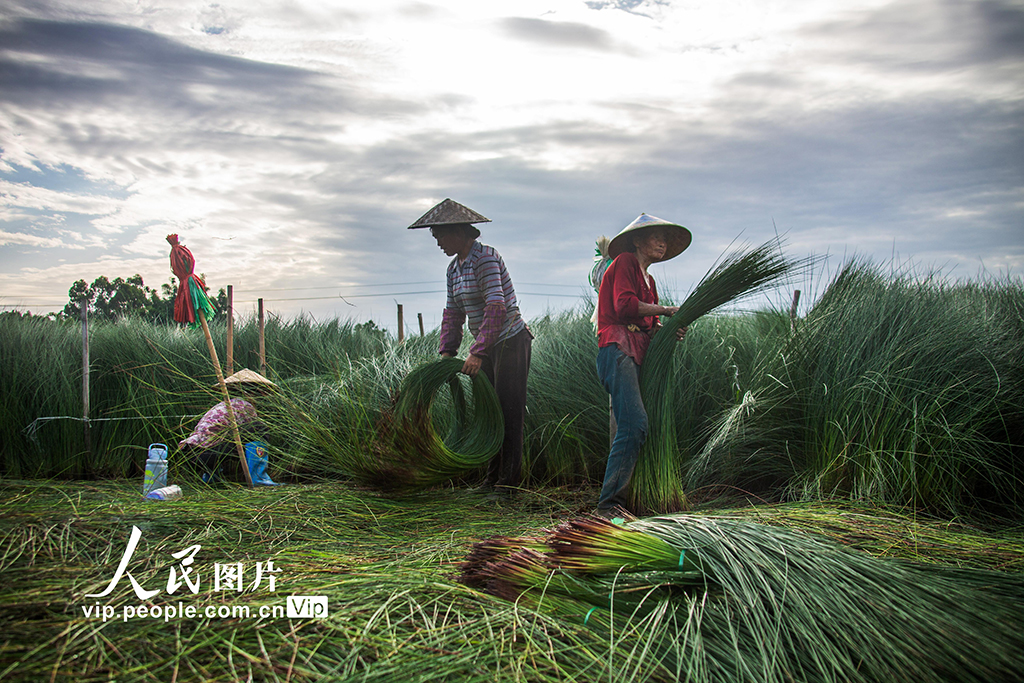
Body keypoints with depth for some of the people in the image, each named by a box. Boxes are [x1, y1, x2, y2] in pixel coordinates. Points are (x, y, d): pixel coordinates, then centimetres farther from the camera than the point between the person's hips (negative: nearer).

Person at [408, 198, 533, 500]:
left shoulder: (485, 258, -17)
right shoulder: (454, 268, 12)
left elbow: (496, 307, -26)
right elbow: (453, 313, 14)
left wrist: (477, 352, -28)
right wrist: (447, 351, 3)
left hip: (511, 342, -9)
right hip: (487, 347, 9)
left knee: (508, 413, -6)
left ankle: (507, 484, 0)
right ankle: (491, 479, 18)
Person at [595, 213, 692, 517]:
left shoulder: (648, 279, 31)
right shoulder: (625, 262, 4)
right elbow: (624, 305, -12)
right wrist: (664, 309, -2)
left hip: (636, 354, 9)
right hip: (618, 349, -9)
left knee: (632, 426, 0)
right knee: (635, 423, -21)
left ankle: (617, 499, 2)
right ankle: (609, 503, -22)